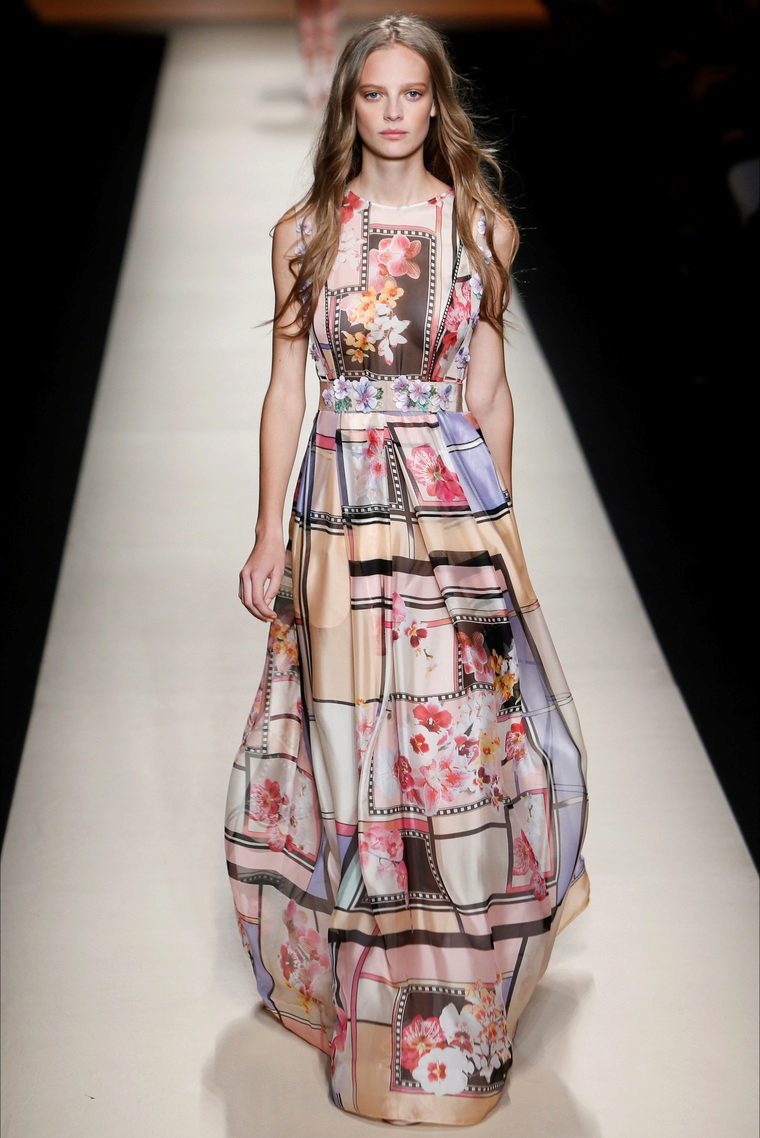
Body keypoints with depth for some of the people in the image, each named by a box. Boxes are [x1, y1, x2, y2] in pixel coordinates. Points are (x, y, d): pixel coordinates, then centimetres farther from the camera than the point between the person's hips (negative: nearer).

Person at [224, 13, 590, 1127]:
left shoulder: (483, 224, 5)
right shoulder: (304, 230, 6)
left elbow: (488, 388, 9)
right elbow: (287, 387, 6)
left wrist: (495, 521, 9)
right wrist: (269, 532, 3)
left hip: (453, 499, -1)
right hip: (339, 502, 1)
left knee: (461, 736, -2)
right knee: (348, 740, 6)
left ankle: (450, 1004, 14)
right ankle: (361, 984, 25)